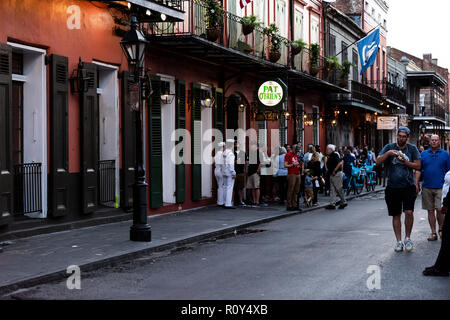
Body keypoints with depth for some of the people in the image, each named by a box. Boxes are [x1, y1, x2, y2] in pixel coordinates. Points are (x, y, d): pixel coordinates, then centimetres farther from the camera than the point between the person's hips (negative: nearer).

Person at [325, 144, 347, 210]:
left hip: (336, 174, -10)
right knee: (332, 190, 6)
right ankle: (332, 204, 4)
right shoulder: (330, 156, 15)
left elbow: (340, 163, -24)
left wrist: (334, 171, -20)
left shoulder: (335, 155, -14)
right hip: (332, 175, 10)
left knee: (339, 189, -2)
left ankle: (343, 202, 9)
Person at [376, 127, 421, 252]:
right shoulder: (389, 147, 4)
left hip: (408, 186, -1)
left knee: (409, 212, -14)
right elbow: (378, 162, -3)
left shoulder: (412, 149, 4)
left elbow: (418, 166, 0)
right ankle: (399, 241, 16)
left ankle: (408, 238, 6)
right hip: (393, 187, 1)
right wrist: (388, 153, -18)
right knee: (396, 215, 6)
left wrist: (405, 162, -14)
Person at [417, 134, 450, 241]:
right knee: (430, 210, 6)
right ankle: (433, 233, 14)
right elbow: (418, 170, 10)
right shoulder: (423, 154, 9)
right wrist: (416, 184, 3)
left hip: (440, 187, -2)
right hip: (427, 187, 2)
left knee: (439, 209, -12)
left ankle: (441, 229, 11)